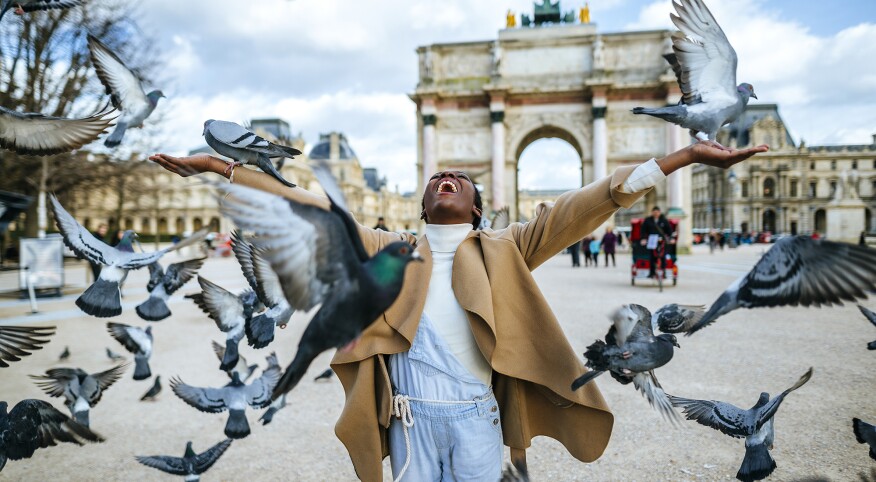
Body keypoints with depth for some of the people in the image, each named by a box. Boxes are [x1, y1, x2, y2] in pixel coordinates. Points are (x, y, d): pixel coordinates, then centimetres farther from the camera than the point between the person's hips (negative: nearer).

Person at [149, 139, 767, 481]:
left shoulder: (503, 253, 5)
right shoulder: (389, 250, 8)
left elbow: (576, 210, -3)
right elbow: (313, 211, 4)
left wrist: (683, 156, -8)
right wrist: (220, 167, 2)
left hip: (478, 416, 0)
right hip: (412, 418, 1)